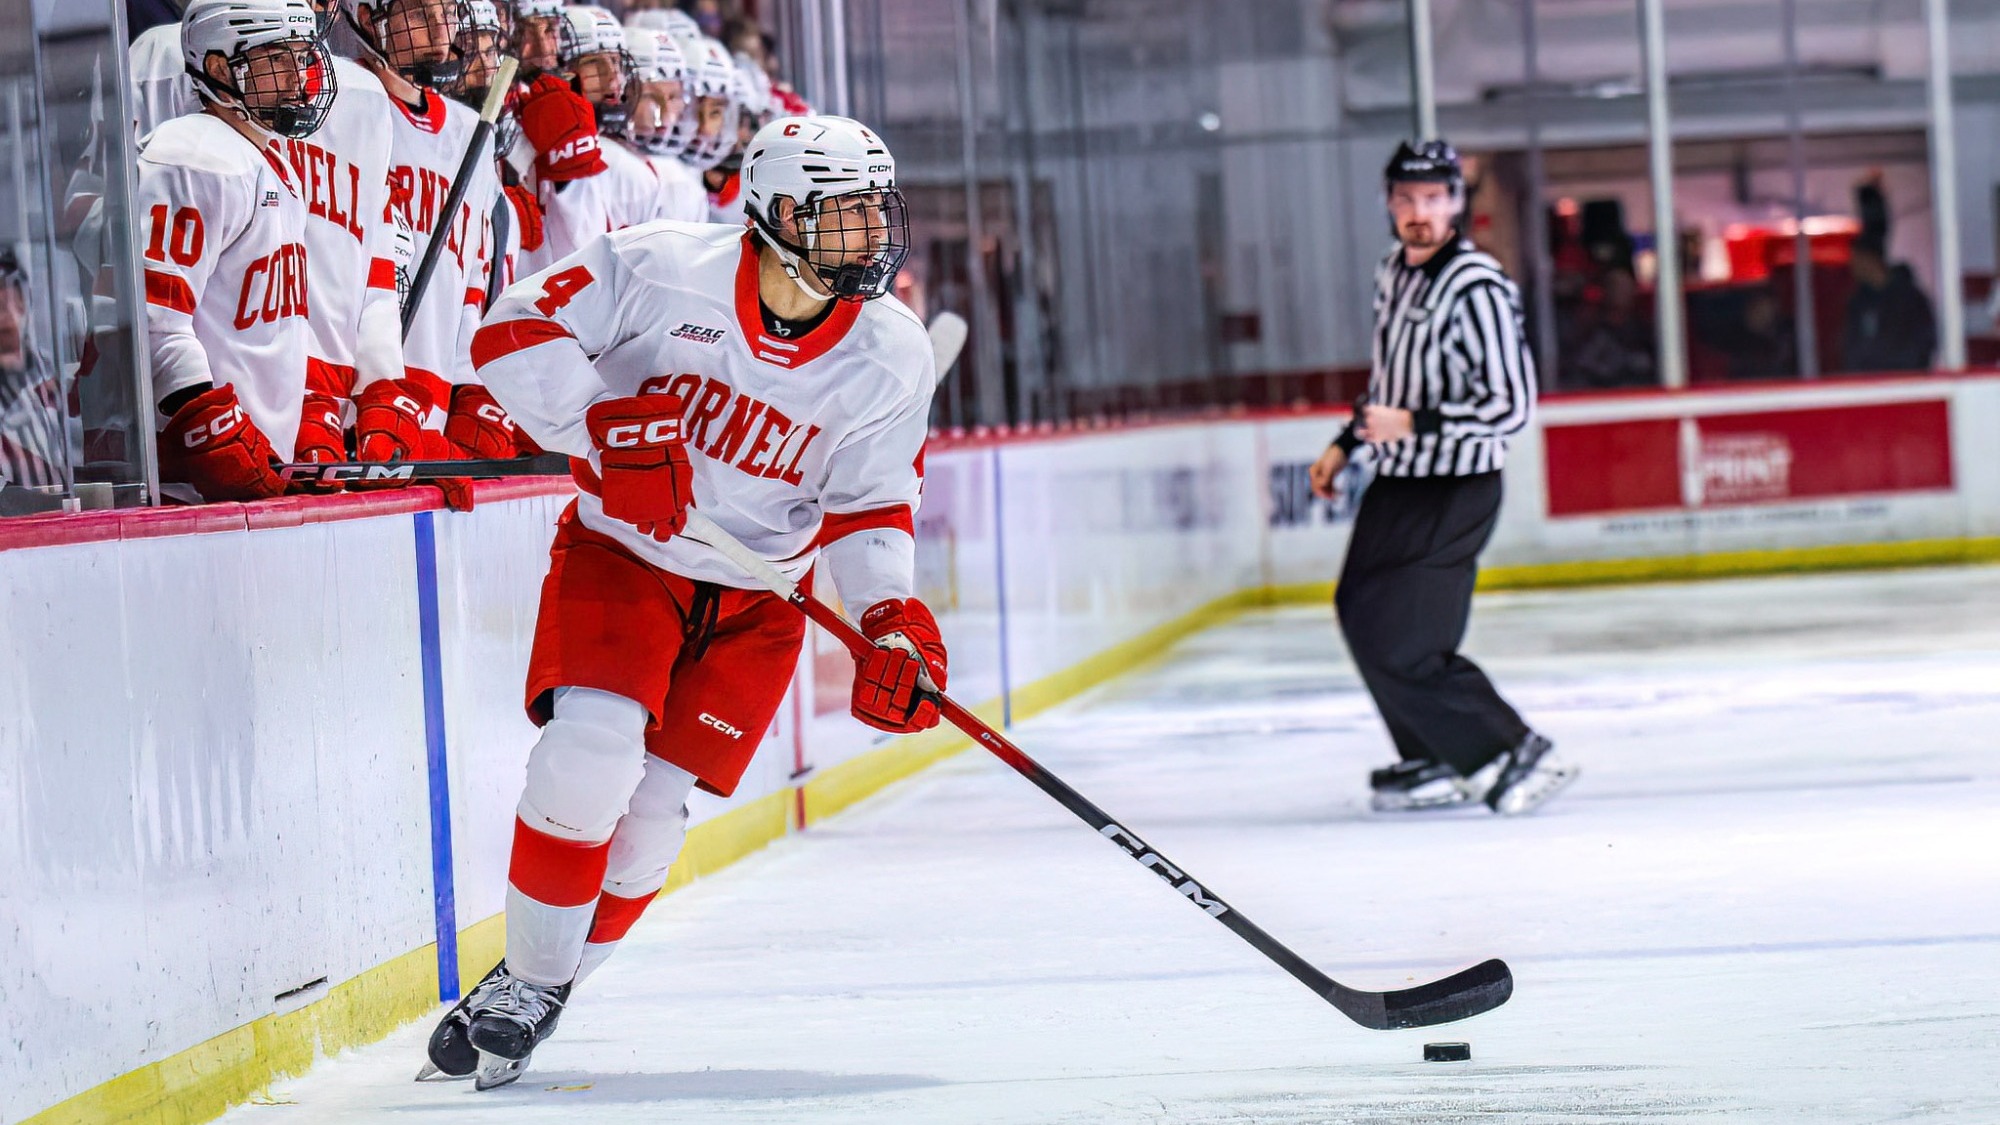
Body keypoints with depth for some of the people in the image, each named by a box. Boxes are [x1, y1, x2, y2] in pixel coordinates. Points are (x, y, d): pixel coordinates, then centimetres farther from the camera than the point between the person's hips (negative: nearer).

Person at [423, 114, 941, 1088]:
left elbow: (870, 509, -2)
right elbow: (515, 330, -15)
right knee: (588, 756, -23)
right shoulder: (659, 269, -18)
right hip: (621, 553, -2)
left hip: (755, 595, 2)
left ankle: (539, 1000, 13)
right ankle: (530, 974, -2)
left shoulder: (891, 360, -9)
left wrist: (893, 620, -18)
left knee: (648, 815, -7)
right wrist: (608, 424, -29)